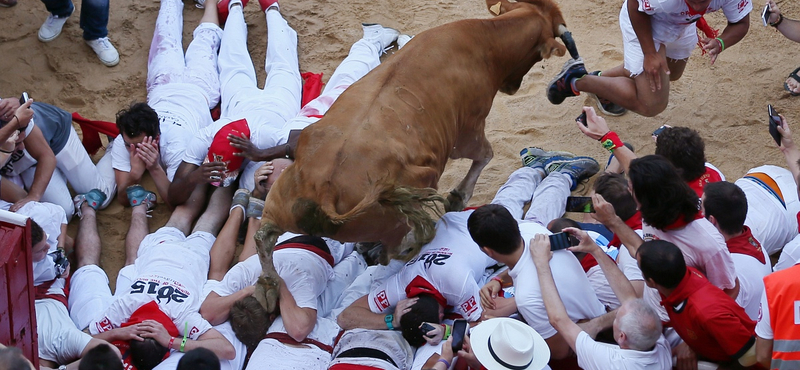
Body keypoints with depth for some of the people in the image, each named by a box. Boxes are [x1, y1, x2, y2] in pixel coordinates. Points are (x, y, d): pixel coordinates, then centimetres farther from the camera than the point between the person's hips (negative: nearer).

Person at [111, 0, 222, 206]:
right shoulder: (123, 142, -39)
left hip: (197, 89, -2)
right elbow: (123, 198, -35)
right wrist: (135, 172, -56)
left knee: (204, 40, 29)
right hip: (163, 88, 2)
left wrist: (155, 169, -59)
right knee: (168, 40, 33)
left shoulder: (178, 145, -50)